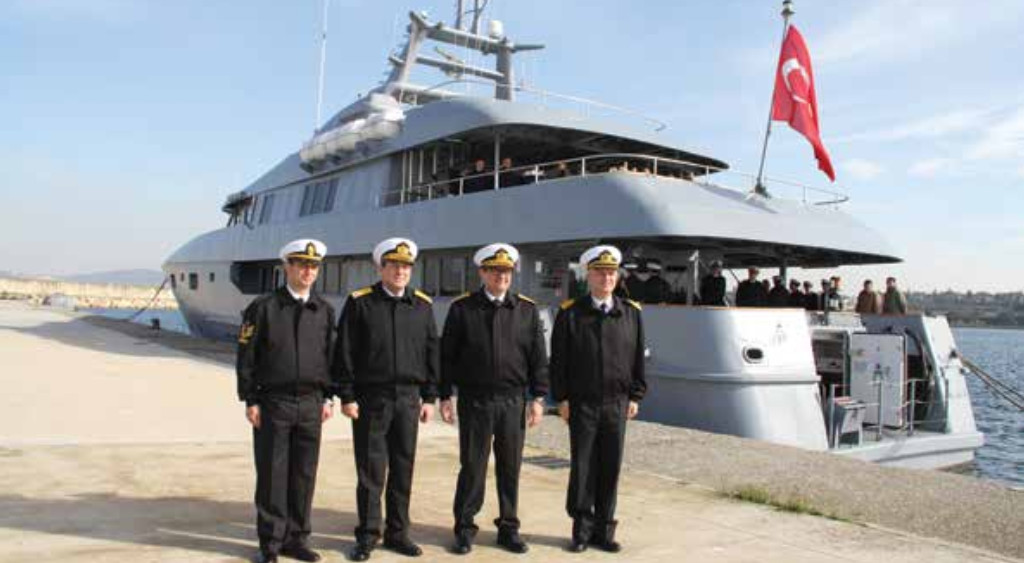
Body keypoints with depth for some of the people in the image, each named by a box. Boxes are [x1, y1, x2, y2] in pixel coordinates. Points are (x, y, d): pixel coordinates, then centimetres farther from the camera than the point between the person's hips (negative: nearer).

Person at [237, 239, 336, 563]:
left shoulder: (325, 311, 8)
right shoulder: (263, 307, -2)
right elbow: (246, 356, -3)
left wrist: (327, 398, 7)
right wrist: (250, 401, -7)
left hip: (311, 404, 3)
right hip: (273, 403, -3)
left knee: (304, 475, 8)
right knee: (272, 475, 4)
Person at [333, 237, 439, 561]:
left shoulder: (422, 305, 7)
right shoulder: (360, 303, -2)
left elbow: (432, 353, 9)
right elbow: (344, 353, -3)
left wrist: (429, 397, 5)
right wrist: (347, 397, -8)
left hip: (408, 399, 3)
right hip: (370, 398, -3)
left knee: (403, 470, 9)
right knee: (370, 472, 4)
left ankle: (397, 532, 22)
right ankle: (367, 535, 17)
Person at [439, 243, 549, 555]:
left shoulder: (527, 309, 5)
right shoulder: (462, 308, 1)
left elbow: (538, 357, 6)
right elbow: (447, 355, 2)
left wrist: (537, 397, 0)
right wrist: (445, 396, -1)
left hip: (513, 401, 2)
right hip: (474, 401, -2)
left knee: (510, 468, 9)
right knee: (472, 467, 5)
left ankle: (509, 529, 22)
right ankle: (464, 529, 18)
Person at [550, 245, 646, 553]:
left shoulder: (631, 313, 6)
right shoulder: (570, 313, -1)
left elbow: (638, 358, 9)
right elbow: (559, 360, -1)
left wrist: (635, 396, 5)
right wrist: (561, 398, -5)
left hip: (617, 403, 2)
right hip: (581, 404, -2)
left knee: (610, 468, 8)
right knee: (582, 467, 4)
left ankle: (604, 530, 20)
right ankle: (582, 529, 18)